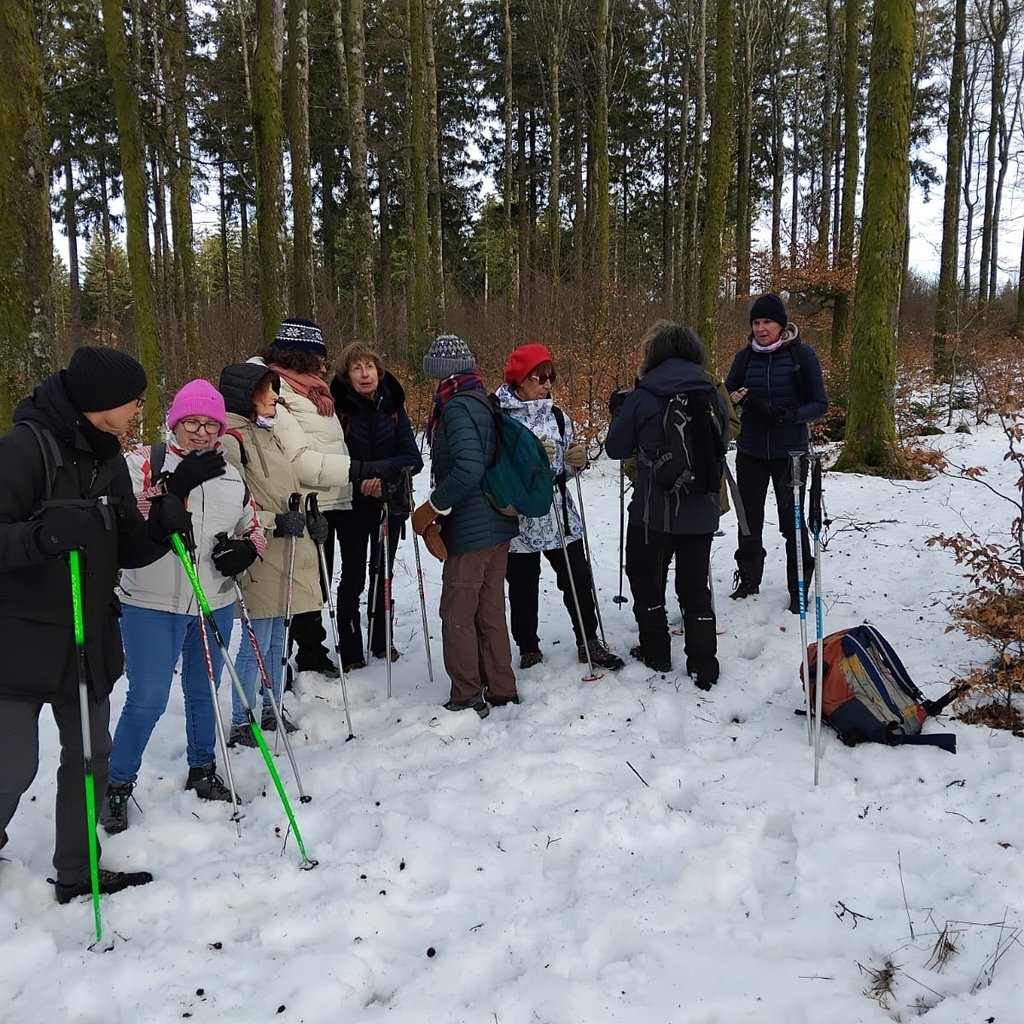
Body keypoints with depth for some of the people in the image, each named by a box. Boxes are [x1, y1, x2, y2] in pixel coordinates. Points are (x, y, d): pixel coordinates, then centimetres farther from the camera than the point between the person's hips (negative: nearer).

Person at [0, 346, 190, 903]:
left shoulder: (108, 459, 8)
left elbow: (126, 550, 10)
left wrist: (161, 527, -9)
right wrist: (45, 534, -39)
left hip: (89, 638, 8)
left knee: (90, 754, 13)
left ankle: (77, 871, 29)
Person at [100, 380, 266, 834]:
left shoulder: (232, 476, 8)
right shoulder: (145, 462, -7)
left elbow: (253, 527, 18)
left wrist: (245, 549, -5)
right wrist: (175, 486, -31)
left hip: (215, 605, 5)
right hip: (152, 605, -5)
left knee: (204, 692, 18)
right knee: (147, 700, -3)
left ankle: (202, 769, 36)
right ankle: (117, 785, 16)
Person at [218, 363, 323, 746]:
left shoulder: (266, 433, 15)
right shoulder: (231, 440, -15)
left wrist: (304, 515, 13)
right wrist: (275, 522, -23)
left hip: (285, 555, 9)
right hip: (259, 558, -9)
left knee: (276, 638, 17)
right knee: (256, 643, -2)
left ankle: (272, 709, 30)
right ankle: (241, 725, 9)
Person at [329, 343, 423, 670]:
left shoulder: (393, 407, -1)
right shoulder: (338, 406, -8)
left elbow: (413, 458, -7)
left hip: (390, 502, 3)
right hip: (352, 504, -3)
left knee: (383, 573, 15)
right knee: (353, 575, 1)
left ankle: (381, 641, 30)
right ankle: (350, 649, 12)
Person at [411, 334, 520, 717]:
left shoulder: (456, 408, -16)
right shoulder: (482, 402, 12)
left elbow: (468, 468, -28)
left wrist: (432, 506, -17)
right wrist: (441, 506, 14)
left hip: (471, 528, -9)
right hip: (498, 523, 9)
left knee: (457, 614, 1)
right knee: (490, 610, 16)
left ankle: (467, 699, 9)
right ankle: (501, 690, 25)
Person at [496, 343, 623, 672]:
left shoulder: (557, 415, 8)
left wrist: (576, 461, -4)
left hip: (559, 515, 4)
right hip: (518, 520, -4)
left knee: (579, 580, 8)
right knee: (523, 589, 8)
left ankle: (588, 642, 25)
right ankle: (528, 650, 26)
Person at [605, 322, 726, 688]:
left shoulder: (642, 398, -11)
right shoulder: (713, 395, 0)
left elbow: (616, 448, 0)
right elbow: (721, 443, 14)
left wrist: (619, 412, 16)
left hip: (654, 510, -3)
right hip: (702, 510, 4)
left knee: (646, 580, 17)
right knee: (695, 587, 13)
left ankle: (655, 654, 27)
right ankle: (704, 668, 14)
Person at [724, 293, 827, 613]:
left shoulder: (802, 354, -6)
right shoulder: (745, 356, 2)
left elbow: (819, 404, -6)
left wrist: (790, 415, -25)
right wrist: (737, 398, -16)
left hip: (790, 452, -3)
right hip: (750, 451, 3)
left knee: (791, 520, 2)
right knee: (749, 518, 11)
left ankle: (799, 589, 16)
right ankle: (748, 580, 29)